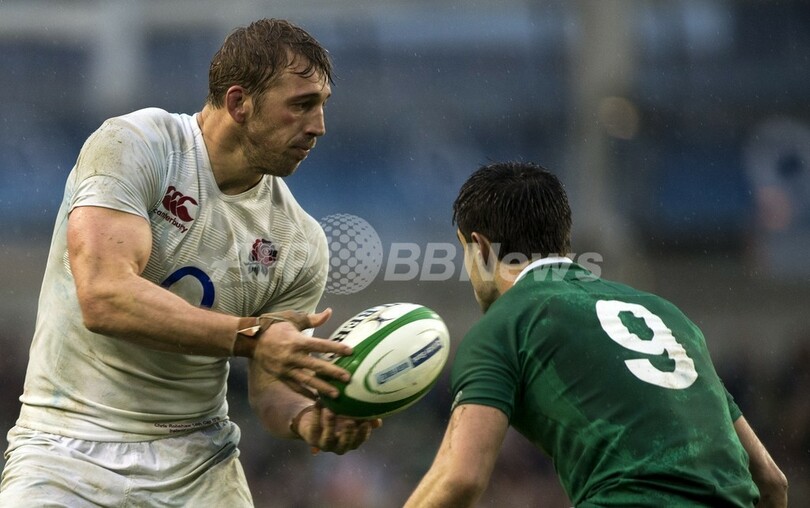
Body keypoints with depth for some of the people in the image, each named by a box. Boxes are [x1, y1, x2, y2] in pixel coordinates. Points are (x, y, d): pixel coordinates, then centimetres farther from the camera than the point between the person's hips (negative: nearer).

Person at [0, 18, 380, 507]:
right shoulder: (132, 145, -12)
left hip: (198, 463, 4)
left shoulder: (300, 243, 1)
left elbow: (272, 386, 3)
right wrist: (251, 337, -30)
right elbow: (104, 297, -25)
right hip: (73, 447, -4)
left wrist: (308, 419, -20)